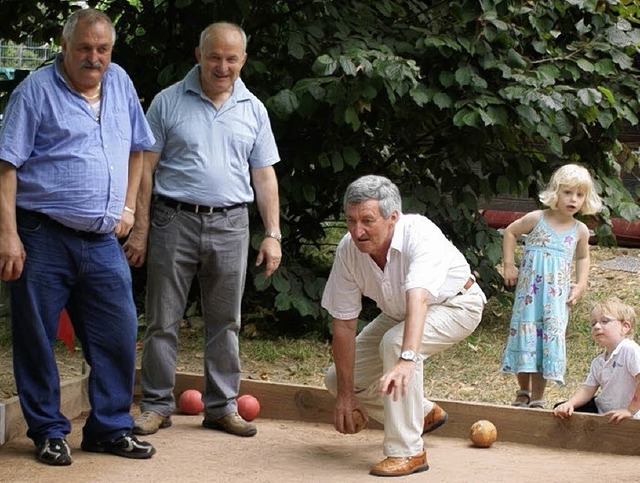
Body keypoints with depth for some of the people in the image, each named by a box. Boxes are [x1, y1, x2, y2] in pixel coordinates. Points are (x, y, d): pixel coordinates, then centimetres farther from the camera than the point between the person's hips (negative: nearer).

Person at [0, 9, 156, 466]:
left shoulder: (120, 83, 11)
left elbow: (136, 148, 24)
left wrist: (128, 207, 14)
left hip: (103, 240, 5)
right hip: (43, 236, -5)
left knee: (119, 335, 5)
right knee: (37, 339, 2)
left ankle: (111, 427, 19)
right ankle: (48, 431, 15)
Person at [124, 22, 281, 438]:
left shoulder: (253, 110, 9)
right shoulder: (169, 102, 1)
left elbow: (264, 176, 11)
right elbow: (146, 168, 1)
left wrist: (272, 234, 4)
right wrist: (140, 229, -4)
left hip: (230, 225, 2)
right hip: (174, 220, -2)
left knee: (225, 323, 8)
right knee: (163, 321, 2)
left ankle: (222, 406, 17)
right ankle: (157, 405, 12)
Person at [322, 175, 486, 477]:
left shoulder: (420, 234, -37)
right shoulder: (348, 249, -23)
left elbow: (418, 298, -53)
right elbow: (344, 325, -18)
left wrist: (406, 360, -68)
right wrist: (345, 395, -18)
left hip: (454, 304, -6)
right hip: (398, 314, 6)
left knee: (395, 342, -36)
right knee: (337, 380, -2)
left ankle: (408, 452, -27)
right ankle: (424, 414, 21)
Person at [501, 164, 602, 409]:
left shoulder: (580, 230, 3)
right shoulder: (537, 219, -5)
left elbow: (582, 257, 20)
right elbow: (510, 232, 9)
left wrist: (580, 284, 8)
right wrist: (508, 265, 4)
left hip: (556, 296, 1)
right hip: (529, 292, -1)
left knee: (549, 339, -2)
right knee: (525, 334, 2)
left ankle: (537, 397, 8)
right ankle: (523, 391, 21)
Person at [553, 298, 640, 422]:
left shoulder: (629, 350, -21)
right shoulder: (598, 362, 8)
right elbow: (587, 390, 4)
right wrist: (569, 404, -15)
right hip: (600, 409, 8)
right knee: (560, 410, 8)